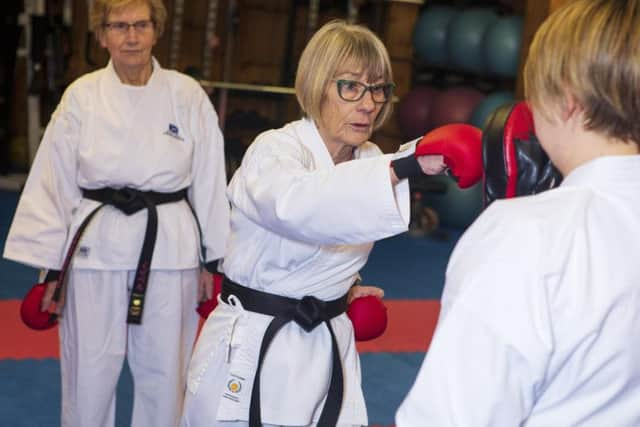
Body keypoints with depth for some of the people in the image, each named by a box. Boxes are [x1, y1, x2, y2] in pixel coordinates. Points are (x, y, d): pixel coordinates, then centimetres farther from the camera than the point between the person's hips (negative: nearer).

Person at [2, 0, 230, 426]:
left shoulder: (187, 95, -2)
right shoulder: (82, 96, -2)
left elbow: (209, 180, 4)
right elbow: (54, 183, 2)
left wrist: (212, 259, 5)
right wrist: (50, 266, 1)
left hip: (170, 250, 0)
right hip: (96, 250, 0)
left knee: (165, 371, 10)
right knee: (89, 370, 7)